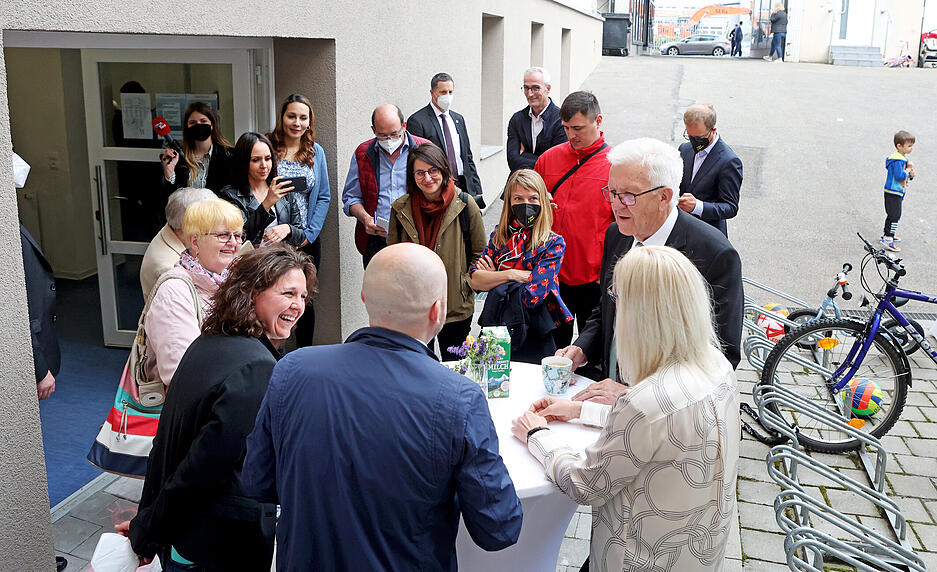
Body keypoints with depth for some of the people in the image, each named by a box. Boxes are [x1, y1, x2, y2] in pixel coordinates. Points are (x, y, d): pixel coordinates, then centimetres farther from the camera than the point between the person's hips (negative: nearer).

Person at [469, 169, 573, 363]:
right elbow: (475, 280, -4)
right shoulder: (500, 235, 5)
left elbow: (532, 295, -18)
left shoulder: (554, 243, -9)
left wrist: (494, 278, -7)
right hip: (494, 328, 4)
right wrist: (511, 275, -16)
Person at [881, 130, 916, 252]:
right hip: (893, 193, -10)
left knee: (892, 215, 20)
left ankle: (886, 234, 33)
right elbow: (899, 175, -29)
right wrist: (908, 170, -13)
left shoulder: (904, 158, 13)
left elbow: (906, 176, 19)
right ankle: (888, 240, -10)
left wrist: (911, 174, -1)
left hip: (898, 193, 10)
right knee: (895, 216, -10)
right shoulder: (897, 160, -20)